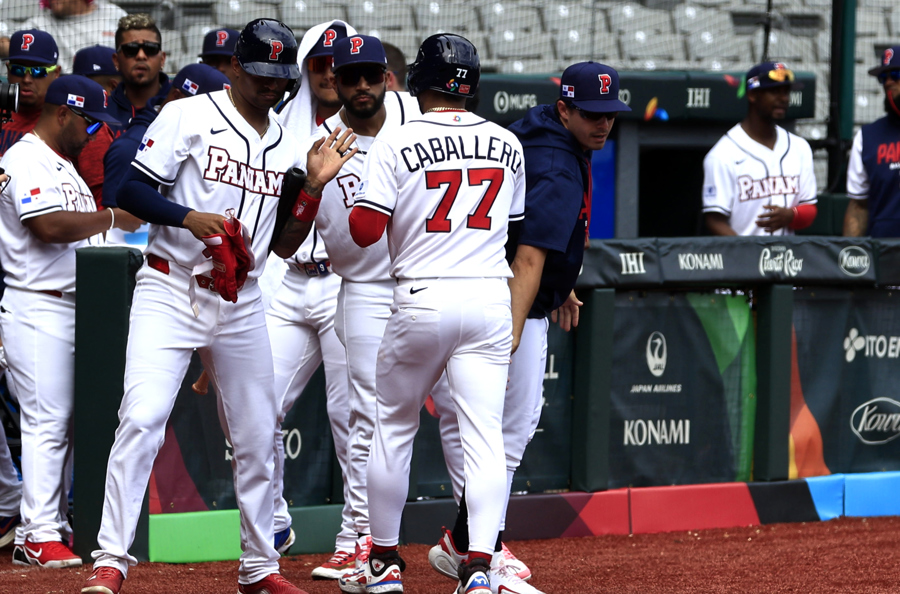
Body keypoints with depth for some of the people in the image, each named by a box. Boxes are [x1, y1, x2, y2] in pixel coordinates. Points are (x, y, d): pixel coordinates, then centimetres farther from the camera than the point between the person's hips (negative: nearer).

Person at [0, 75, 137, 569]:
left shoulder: (63, 165, 21)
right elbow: (50, 227, -24)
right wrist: (114, 217, -18)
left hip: (71, 303, 10)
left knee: (65, 420, 11)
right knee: (47, 420, -12)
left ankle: (52, 525, 16)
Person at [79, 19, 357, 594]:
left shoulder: (287, 146, 11)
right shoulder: (187, 116, -4)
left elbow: (285, 243, 12)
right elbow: (131, 190, -9)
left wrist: (315, 185, -1)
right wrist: (189, 217, -22)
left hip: (241, 305, 5)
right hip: (170, 293, -5)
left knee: (257, 437, 8)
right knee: (142, 419, -18)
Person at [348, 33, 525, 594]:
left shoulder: (396, 146, -7)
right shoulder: (507, 144, 7)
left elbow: (364, 231, -11)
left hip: (423, 297, -2)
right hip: (491, 296, 2)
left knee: (394, 425, 14)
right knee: (485, 432, -2)